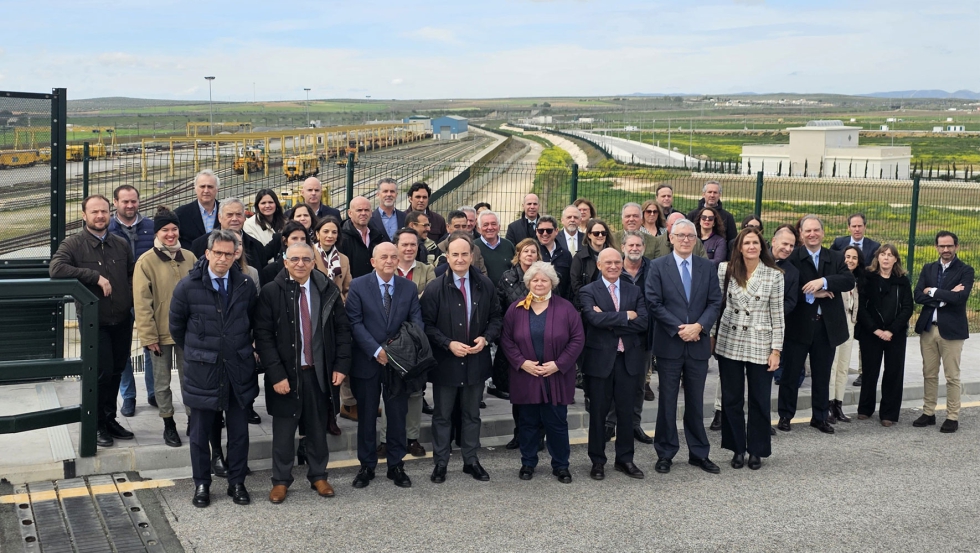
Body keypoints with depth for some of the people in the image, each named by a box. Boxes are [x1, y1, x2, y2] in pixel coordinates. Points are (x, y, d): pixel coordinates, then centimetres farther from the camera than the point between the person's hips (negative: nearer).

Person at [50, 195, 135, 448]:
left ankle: (110, 419, 27)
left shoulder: (121, 244, 9)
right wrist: (95, 276, -23)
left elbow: (133, 274, 22)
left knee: (116, 372, 12)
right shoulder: (73, 244, -5)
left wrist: (131, 297, 5)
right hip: (94, 321, -4)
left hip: (122, 320, 5)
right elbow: (56, 268, -22)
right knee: (102, 372, -6)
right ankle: (97, 425, 11)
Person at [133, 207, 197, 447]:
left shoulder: (189, 257, 3)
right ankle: (168, 424, 22)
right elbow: (142, 302, -10)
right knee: (162, 380, 9)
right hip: (161, 333, -3)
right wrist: (148, 336, -13)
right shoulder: (146, 261, -9)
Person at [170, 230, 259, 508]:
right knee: (200, 432, 9)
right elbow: (176, 326, 4)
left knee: (239, 431, 8)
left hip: (239, 369, 2)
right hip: (202, 370, -2)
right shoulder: (188, 286, -7)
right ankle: (201, 484, 23)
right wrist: (195, 352, 11)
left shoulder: (246, 285, -1)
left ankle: (237, 483, 21)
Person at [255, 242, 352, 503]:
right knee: (284, 430, 9)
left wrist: (341, 365, -2)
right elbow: (263, 335, -10)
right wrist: (276, 374, -15)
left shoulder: (328, 290, 0)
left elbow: (343, 329, 5)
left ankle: (318, 476, 30)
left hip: (319, 372, 2)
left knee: (318, 428, 14)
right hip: (285, 374, -2)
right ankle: (281, 480, 24)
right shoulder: (271, 292, -8)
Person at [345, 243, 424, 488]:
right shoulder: (358, 286, -4)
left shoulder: (409, 288, 4)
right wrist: (376, 350, -19)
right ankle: (367, 466, 21)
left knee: (398, 415, 8)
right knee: (366, 416, 9)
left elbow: (416, 321, 0)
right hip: (368, 361, -2)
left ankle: (396, 465, 21)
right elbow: (355, 323, -10)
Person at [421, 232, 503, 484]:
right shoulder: (434, 288, -10)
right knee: (442, 415, 9)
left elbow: (496, 318, 7)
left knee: (472, 414, 15)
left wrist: (486, 338, -10)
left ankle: (471, 460, 27)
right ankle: (440, 463, 21)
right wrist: (448, 344, -19)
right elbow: (427, 325, -8)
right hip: (445, 362, -3)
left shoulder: (485, 285, 0)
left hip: (476, 360, 3)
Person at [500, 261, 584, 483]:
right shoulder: (516, 309, 2)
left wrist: (558, 364, -12)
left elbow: (577, 339, -4)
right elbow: (506, 340, 3)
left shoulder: (565, 308, -1)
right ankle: (528, 463, 24)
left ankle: (561, 466, 18)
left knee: (557, 423, 4)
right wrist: (521, 362, -11)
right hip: (525, 377, 1)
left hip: (556, 378, -1)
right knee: (528, 422, 10)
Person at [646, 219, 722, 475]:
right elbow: (654, 303, -8)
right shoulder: (658, 266, -2)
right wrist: (678, 329, -15)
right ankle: (665, 454, 16)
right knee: (667, 401, 6)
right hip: (669, 344, -2)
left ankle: (699, 453, 20)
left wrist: (699, 326, -14)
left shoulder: (707, 267, 6)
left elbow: (715, 302, 2)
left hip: (698, 344, 2)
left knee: (695, 402, 11)